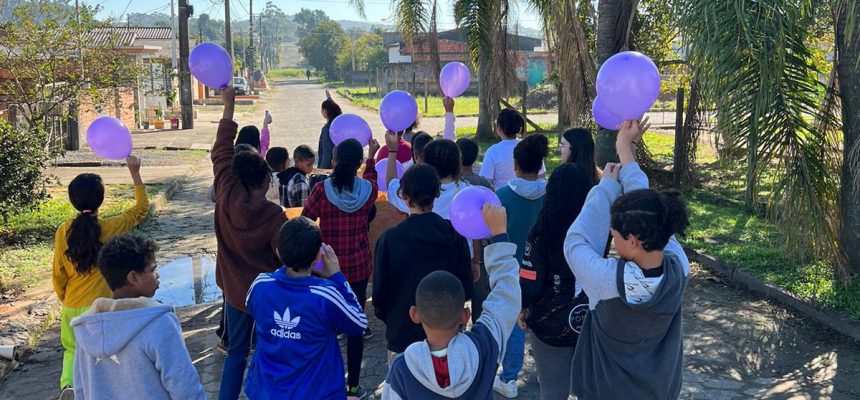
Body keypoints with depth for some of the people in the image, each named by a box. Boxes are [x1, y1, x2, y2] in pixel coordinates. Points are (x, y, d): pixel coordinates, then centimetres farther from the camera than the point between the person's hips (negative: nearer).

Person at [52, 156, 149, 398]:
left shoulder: (64, 231, -5)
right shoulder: (109, 228, -14)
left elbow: (58, 274, 2)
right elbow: (142, 209, 1)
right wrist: (135, 172, 2)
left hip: (72, 307, 4)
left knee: (72, 349, 23)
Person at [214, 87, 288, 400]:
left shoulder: (226, 197, -13)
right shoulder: (274, 216, -23)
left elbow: (221, 152, -4)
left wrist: (229, 106, 2)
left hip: (234, 290, 4)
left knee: (236, 352, 17)